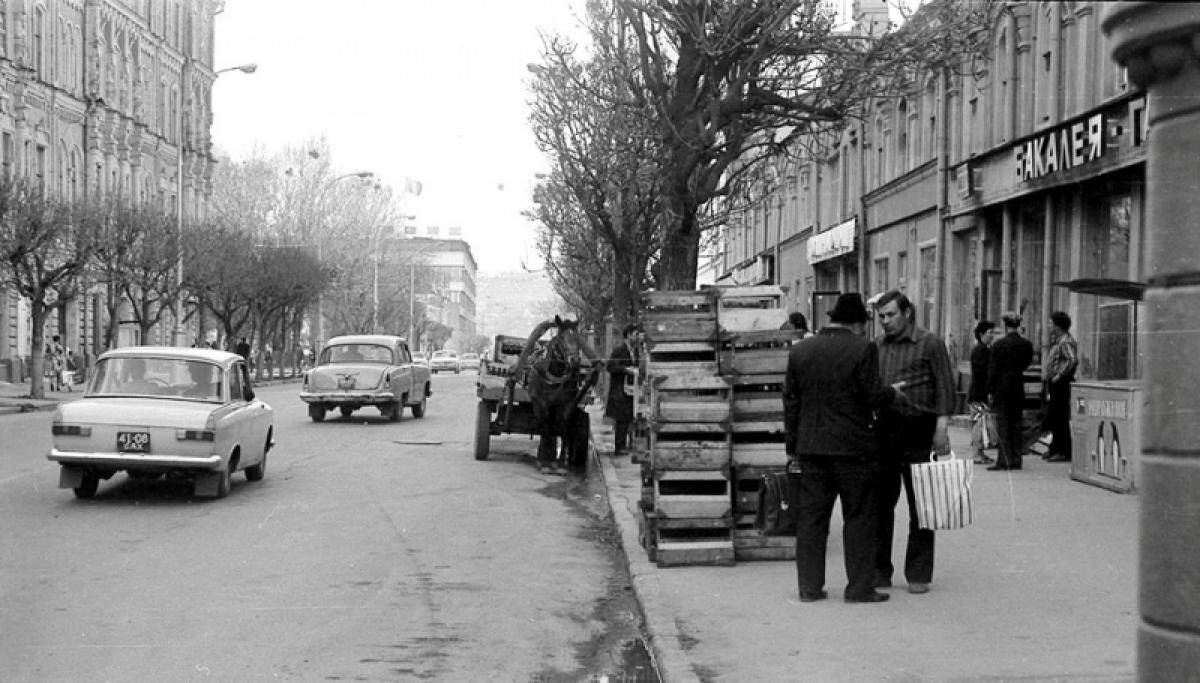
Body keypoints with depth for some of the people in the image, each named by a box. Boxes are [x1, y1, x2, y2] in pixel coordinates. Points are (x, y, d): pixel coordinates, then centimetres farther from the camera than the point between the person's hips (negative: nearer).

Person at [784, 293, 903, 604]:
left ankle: (809, 586, 10)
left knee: (811, 517, 8)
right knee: (859, 517, 5)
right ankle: (859, 587, 6)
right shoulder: (862, 350, -9)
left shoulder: (799, 351, 7)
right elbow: (873, 396, -12)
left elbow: (790, 401, 9)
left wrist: (792, 448, 13)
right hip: (853, 447, -4)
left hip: (810, 448, 4)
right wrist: (892, 392, 10)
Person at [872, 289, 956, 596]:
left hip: (918, 431, -4)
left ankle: (918, 575, 7)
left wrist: (942, 428, -11)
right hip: (884, 430, 4)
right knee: (880, 504, 3)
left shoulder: (930, 344, 0)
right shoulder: (876, 347, 14)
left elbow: (944, 387, -4)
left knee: (920, 506, 1)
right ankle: (878, 572, 11)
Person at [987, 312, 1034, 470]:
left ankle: (1005, 460, -4)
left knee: (1003, 424, 0)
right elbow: (1027, 363, 9)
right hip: (1019, 388, 4)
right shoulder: (1026, 344, 0)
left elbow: (993, 369, -9)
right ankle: (1016, 460, 12)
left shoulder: (999, 344, -11)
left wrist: (990, 390, -5)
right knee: (1016, 423, 10)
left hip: (1002, 387, -4)